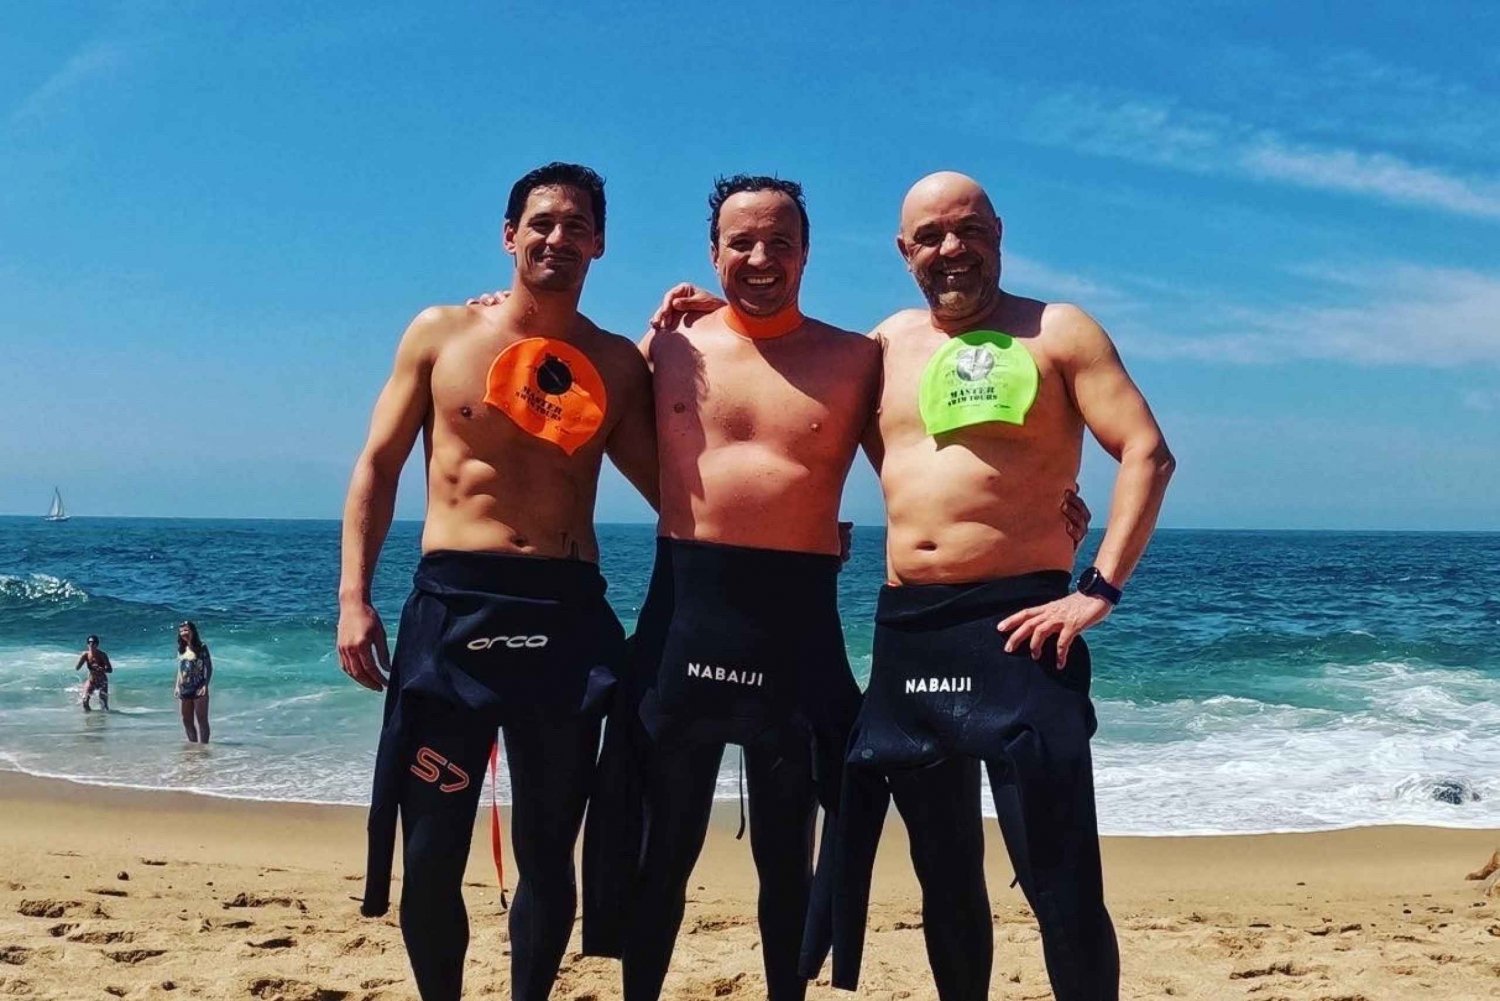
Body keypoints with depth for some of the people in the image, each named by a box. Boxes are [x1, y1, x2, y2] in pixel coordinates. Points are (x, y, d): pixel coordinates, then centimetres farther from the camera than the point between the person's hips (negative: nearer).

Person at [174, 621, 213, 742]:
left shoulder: (201, 647, -5)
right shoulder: (181, 649, 12)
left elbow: (209, 667, -8)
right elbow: (180, 668, 20)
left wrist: (205, 685, -17)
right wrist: (177, 686, 12)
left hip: (199, 690, -7)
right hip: (184, 690, 7)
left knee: (201, 719, -4)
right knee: (186, 720, 11)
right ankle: (193, 743, 21)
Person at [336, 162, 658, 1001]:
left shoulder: (617, 362, 8)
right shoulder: (441, 333, 6)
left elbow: (670, 489, 8)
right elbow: (378, 468, 7)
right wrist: (354, 597, -3)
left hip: (567, 613, 1)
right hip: (451, 605, -1)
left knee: (548, 849, 10)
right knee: (430, 851, 3)